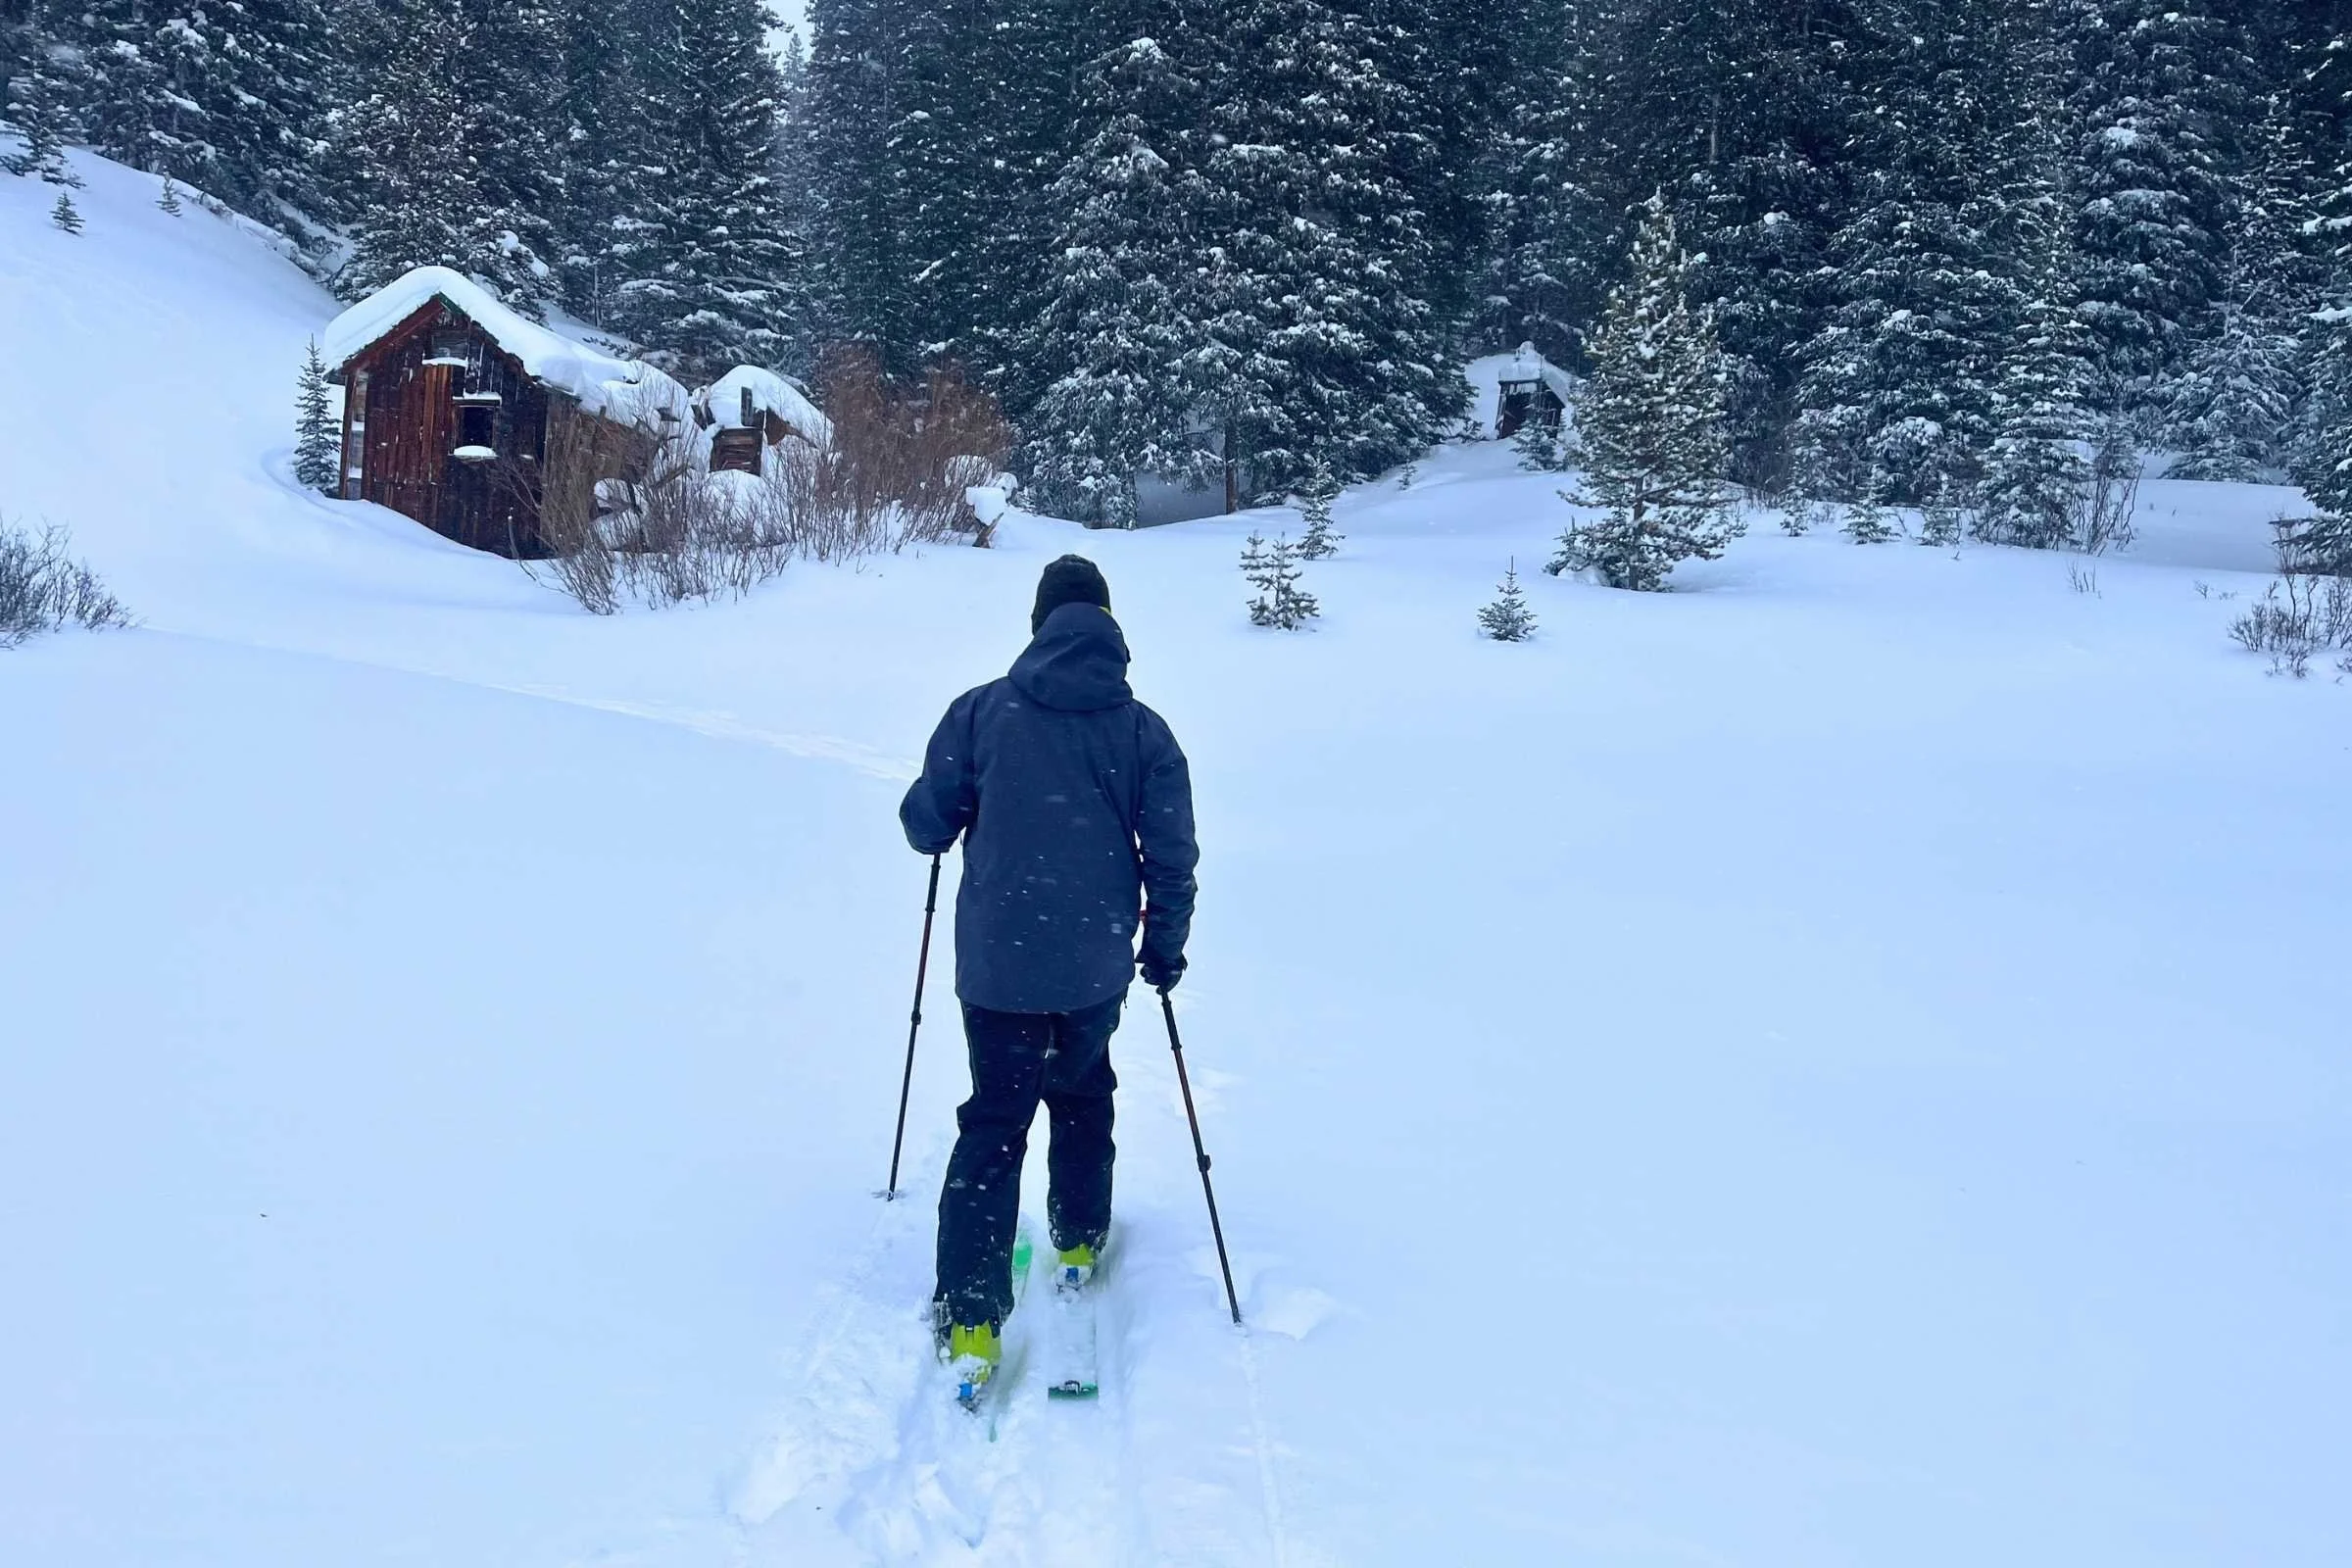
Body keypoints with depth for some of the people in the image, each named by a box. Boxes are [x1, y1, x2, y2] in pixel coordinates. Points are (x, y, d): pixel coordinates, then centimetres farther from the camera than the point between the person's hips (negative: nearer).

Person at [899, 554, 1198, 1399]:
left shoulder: (982, 711, -7)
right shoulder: (1143, 729, -3)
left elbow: (925, 824, -3)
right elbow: (1172, 855, -1)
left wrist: (949, 821, 20)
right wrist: (1165, 946, 12)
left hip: (997, 963, -1)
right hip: (1096, 965, 1)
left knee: (993, 1123, 5)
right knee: (1083, 1096, 26)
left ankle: (970, 1319, -4)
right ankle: (1078, 1241, 40)